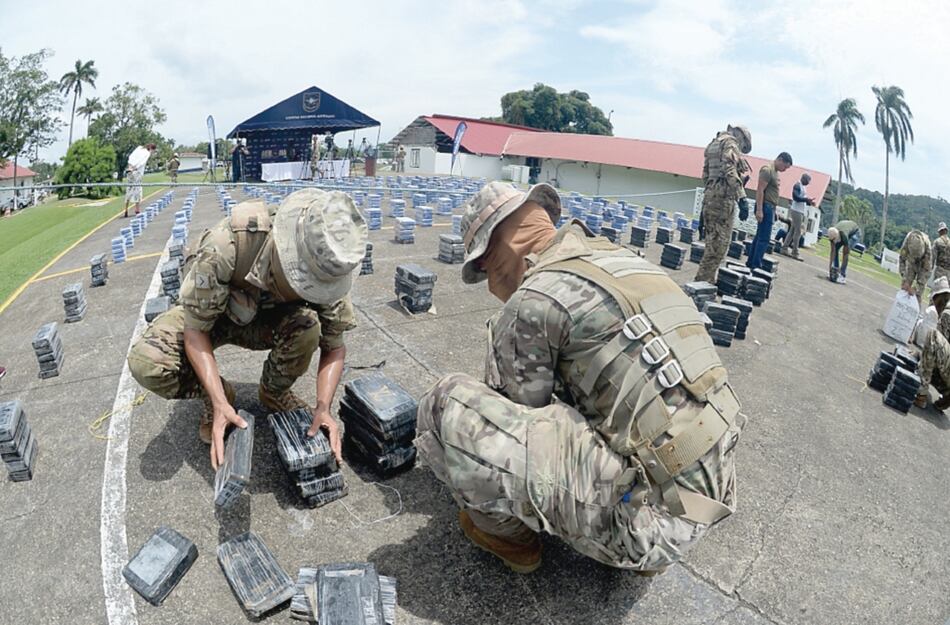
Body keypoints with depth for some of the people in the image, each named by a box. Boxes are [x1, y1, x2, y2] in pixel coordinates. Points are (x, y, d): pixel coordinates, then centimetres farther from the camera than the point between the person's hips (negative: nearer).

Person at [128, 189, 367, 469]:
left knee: (308, 326, -32)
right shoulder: (223, 247, -39)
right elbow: (196, 330, -28)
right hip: (206, 312, -1)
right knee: (146, 362, -29)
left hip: (265, 318, 1)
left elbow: (335, 346, -17)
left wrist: (323, 408, -31)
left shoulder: (323, 267, -29)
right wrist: (220, 404, -36)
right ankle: (219, 393, 2)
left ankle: (273, 392, -1)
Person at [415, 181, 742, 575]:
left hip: (645, 516, -9)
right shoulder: (623, 259, 12)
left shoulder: (532, 301, -13)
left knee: (445, 406, -11)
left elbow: (512, 410, 1)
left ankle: (506, 532, 15)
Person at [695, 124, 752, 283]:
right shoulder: (730, 143, -3)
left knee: (713, 239, 13)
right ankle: (703, 280, -7)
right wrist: (741, 197, -21)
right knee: (720, 241, -7)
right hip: (724, 195, -9)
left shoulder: (713, 144, 24)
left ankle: (706, 279, 16)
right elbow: (730, 170, -17)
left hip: (710, 195, 9)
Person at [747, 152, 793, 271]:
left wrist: (772, 209, 20)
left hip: (770, 208, 10)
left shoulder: (775, 171, 18)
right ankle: (756, 265, -9)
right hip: (765, 207, -10)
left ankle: (751, 263, 16)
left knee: (759, 236, 11)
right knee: (764, 239, -10)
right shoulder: (767, 169, -12)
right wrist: (759, 210, -23)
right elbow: (760, 190, -18)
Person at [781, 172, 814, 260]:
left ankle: (784, 248, 13)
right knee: (798, 232, -9)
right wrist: (807, 199, -24)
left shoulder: (802, 186, 19)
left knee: (792, 230, 10)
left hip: (800, 211, 10)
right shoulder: (797, 185, -10)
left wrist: (809, 202, 7)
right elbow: (796, 197, -21)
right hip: (797, 211, -10)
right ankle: (795, 253, -8)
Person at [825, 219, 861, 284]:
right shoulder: (832, 235, -30)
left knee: (845, 252, -23)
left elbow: (845, 254, -37)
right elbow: (832, 251, -26)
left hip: (855, 233, -5)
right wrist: (830, 267, -28)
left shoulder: (844, 236, -43)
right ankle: (835, 271, -7)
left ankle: (842, 276, -24)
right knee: (835, 249, -12)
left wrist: (842, 270, -37)